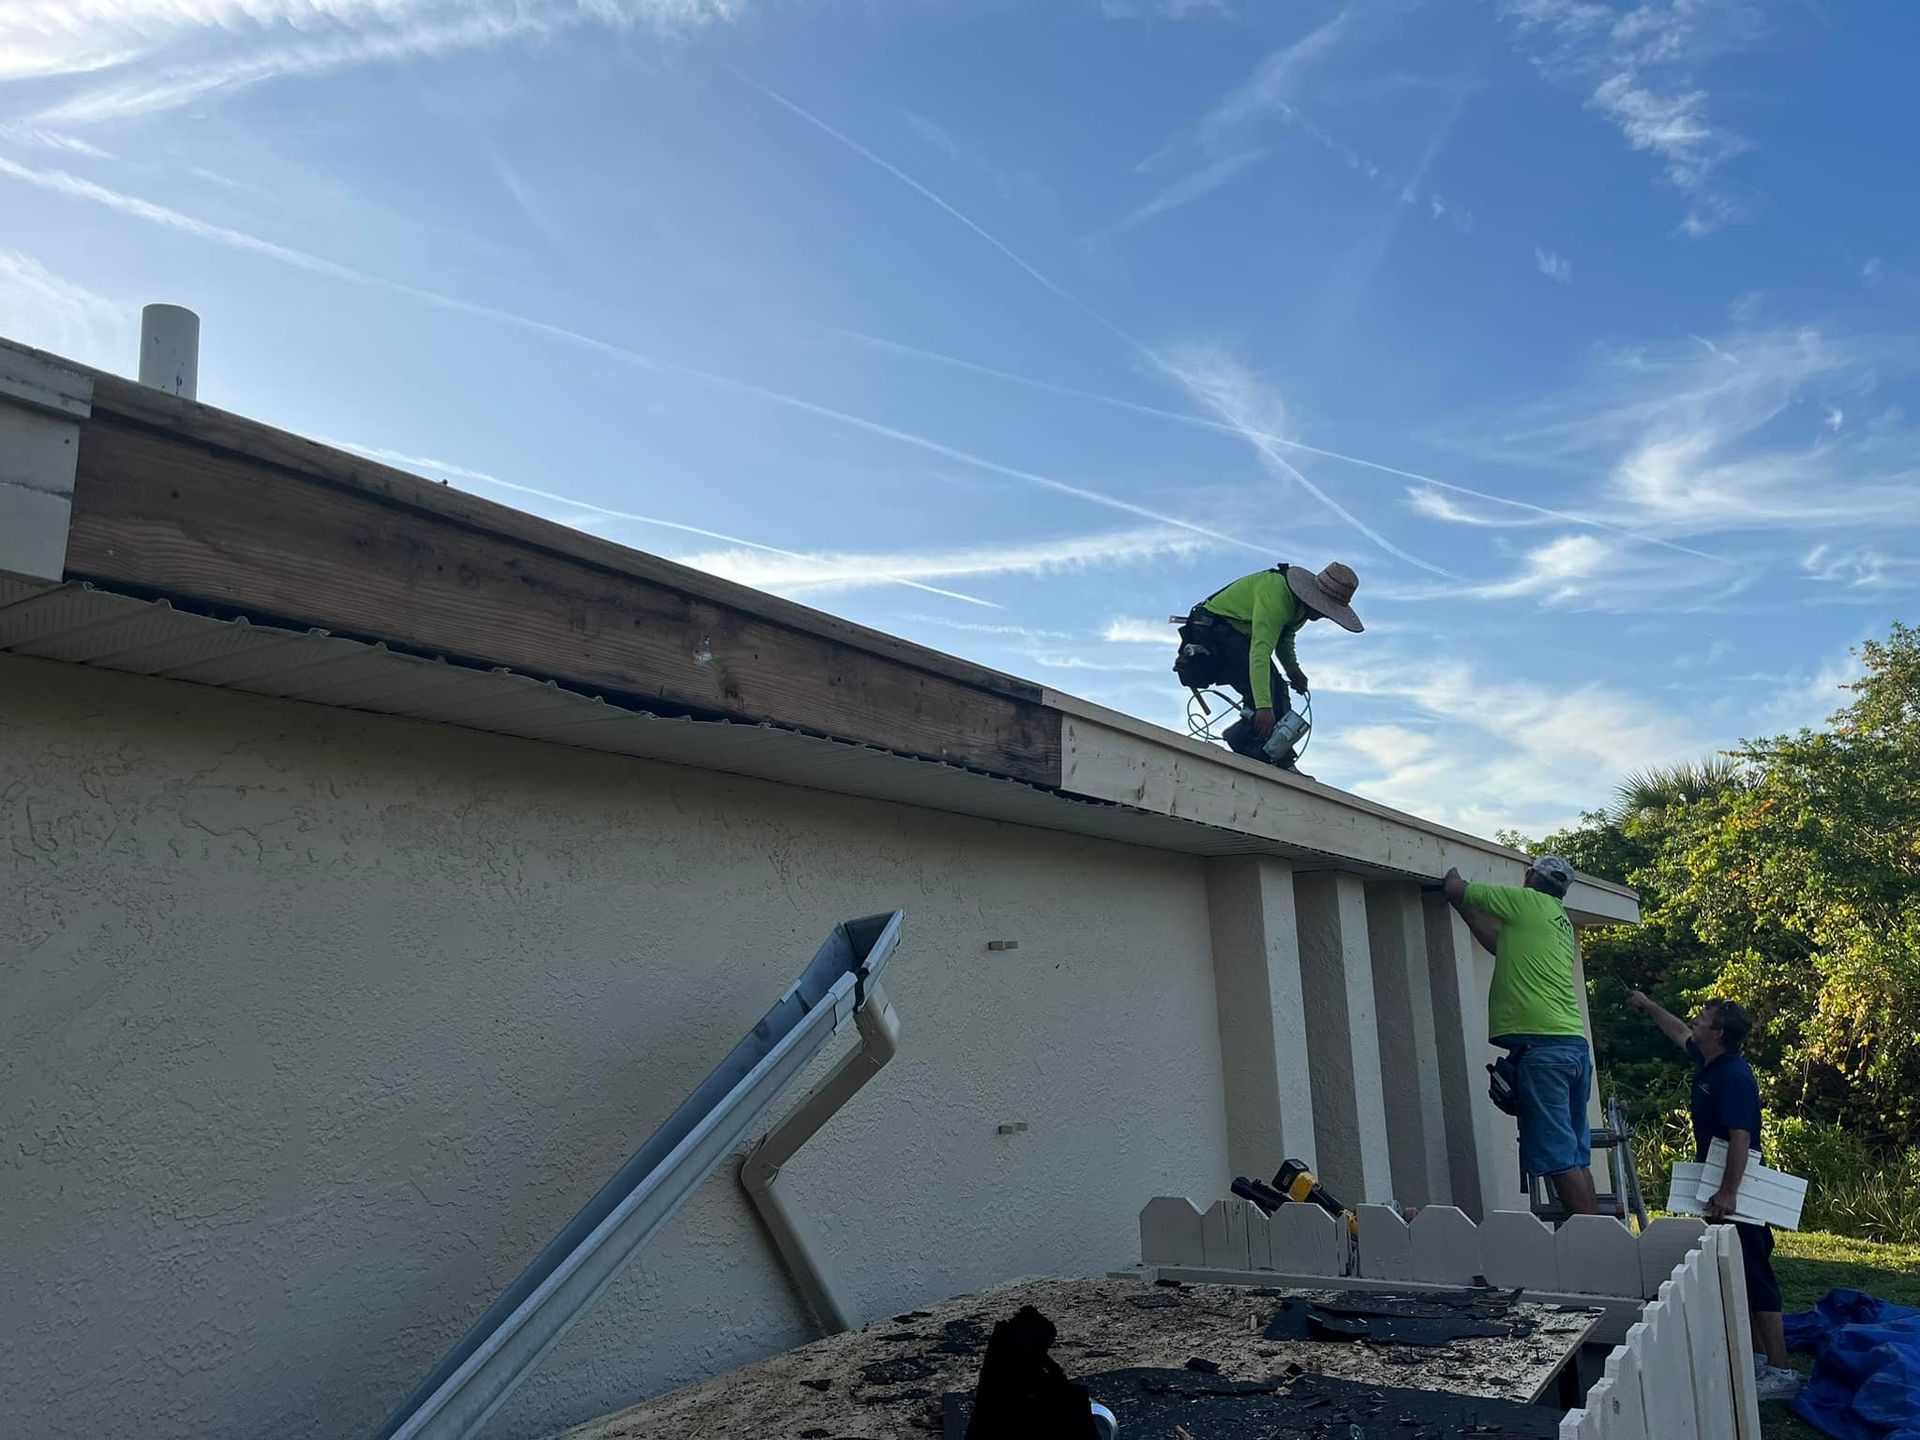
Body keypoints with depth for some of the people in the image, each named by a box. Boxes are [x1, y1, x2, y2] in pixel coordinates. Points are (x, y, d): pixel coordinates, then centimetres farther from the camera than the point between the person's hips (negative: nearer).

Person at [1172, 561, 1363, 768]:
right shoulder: (1275, 594, -31)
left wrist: (1293, 670, -5)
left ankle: (1282, 764, -1)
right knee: (1264, 691, -24)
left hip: (1240, 636, 10)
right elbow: (1260, 650, -38)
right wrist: (1263, 707, -44)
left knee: (1276, 691, 0)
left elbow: (1284, 641, 15)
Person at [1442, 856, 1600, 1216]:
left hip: (1540, 1046, -8)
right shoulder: (1561, 920, 23)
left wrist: (1453, 874, 27)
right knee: (1577, 1157, 11)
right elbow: (1502, 944, 33)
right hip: (1577, 1045, 9)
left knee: (1558, 1158, -8)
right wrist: (1462, 906, 39)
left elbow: (1455, 889, 5)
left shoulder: (1527, 901, 0)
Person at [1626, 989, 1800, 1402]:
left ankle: (1780, 1372, -2)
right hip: (1719, 1188, 10)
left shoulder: (1735, 1077, -21)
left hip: (1737, 1196, -10)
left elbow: (1741, 1138, -27)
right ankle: (1758, 1357, 24)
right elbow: (1680, 1033, 29)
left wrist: (1728, 1193, -30)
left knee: (1755, 1279, -6)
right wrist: (1648, 1005, 36)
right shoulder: (1707, 1062, 7)